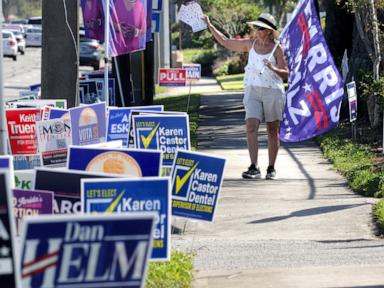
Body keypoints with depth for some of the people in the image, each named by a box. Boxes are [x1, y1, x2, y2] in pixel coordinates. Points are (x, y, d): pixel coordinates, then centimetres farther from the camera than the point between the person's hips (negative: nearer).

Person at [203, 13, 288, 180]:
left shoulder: (276, 49, 0)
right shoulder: (250, 45, 9)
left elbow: (285, 74, -2)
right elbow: (225, 42, 15)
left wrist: (273, 69, -20)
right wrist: (209, 25, 14)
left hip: (272, 91, -2)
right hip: (253, 90, 2)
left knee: (272, 131, 6)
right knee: (251, 127, -15)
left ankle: (271, 168, 16)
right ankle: (254, 168, -20)